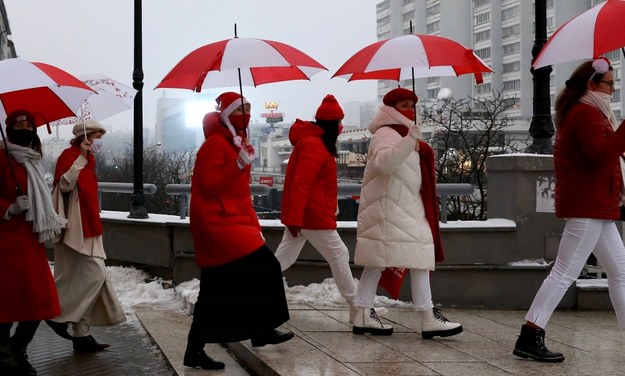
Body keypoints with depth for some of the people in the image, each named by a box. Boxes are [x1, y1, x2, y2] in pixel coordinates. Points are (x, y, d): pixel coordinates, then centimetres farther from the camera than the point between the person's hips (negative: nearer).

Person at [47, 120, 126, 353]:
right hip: (76, 229, -9)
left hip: (88, 228, 9)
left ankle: (82, 336, 10)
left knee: (83, 280, 7)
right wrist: (81, 157, -26)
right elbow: (65, 184, -24)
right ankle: (59, 315, -2)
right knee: (94, 275, -14)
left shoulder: (88, 159, 18)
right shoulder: (69, 155, -8)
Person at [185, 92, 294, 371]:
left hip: (231, 221, 10)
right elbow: (208, 186, -21)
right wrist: (240, 163, -23)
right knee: (264, 265, -17)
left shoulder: (236, 143, 18)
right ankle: (261, 331, -8)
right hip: (216, 222, -10)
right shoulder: (214, 144, -10)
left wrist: (253, 224, 19)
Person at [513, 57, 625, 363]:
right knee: (565, 273, -10)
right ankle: (529, 338, -9)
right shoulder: (586, 113, -12)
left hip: (594, 206, 11)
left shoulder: (585, 112, 20)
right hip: (587, 206, -11)